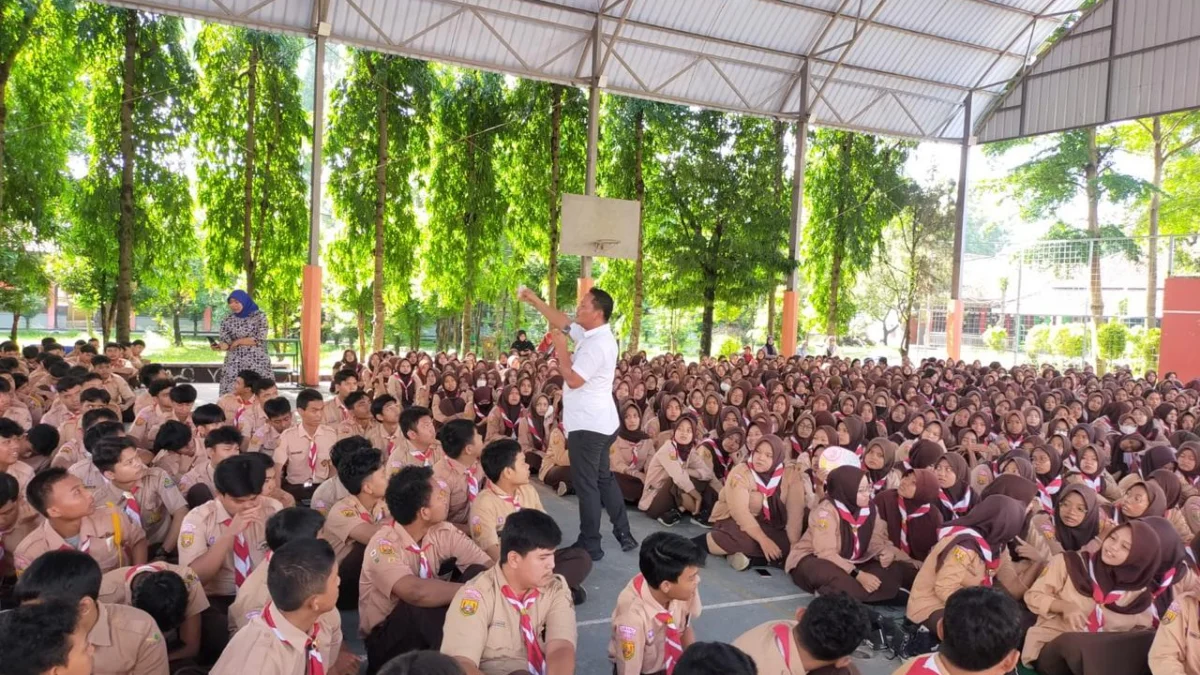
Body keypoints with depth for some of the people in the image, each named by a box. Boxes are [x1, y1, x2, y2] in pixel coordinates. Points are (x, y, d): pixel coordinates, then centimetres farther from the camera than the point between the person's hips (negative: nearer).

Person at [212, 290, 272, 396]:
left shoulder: (259, 316, -3)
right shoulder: (227, 320, 6)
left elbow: (260, 340, -8)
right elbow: (226, 343, 0)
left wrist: (238, 341, -7)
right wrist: (219, 346, -22)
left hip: (257, 363, -2)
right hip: (234, 365, 2)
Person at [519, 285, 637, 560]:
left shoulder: (597, 345, -22)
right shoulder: (592, 334, 9)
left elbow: (573, 379, -25)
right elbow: (562, 322, 20)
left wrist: (561, 350, -14)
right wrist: (535, 300, 17)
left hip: (588, 424, -11)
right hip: (597, 422, 11)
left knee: (586, 484, -1)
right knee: (603, 478, 18)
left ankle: (590, 544, 7)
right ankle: (623, 534, 24)